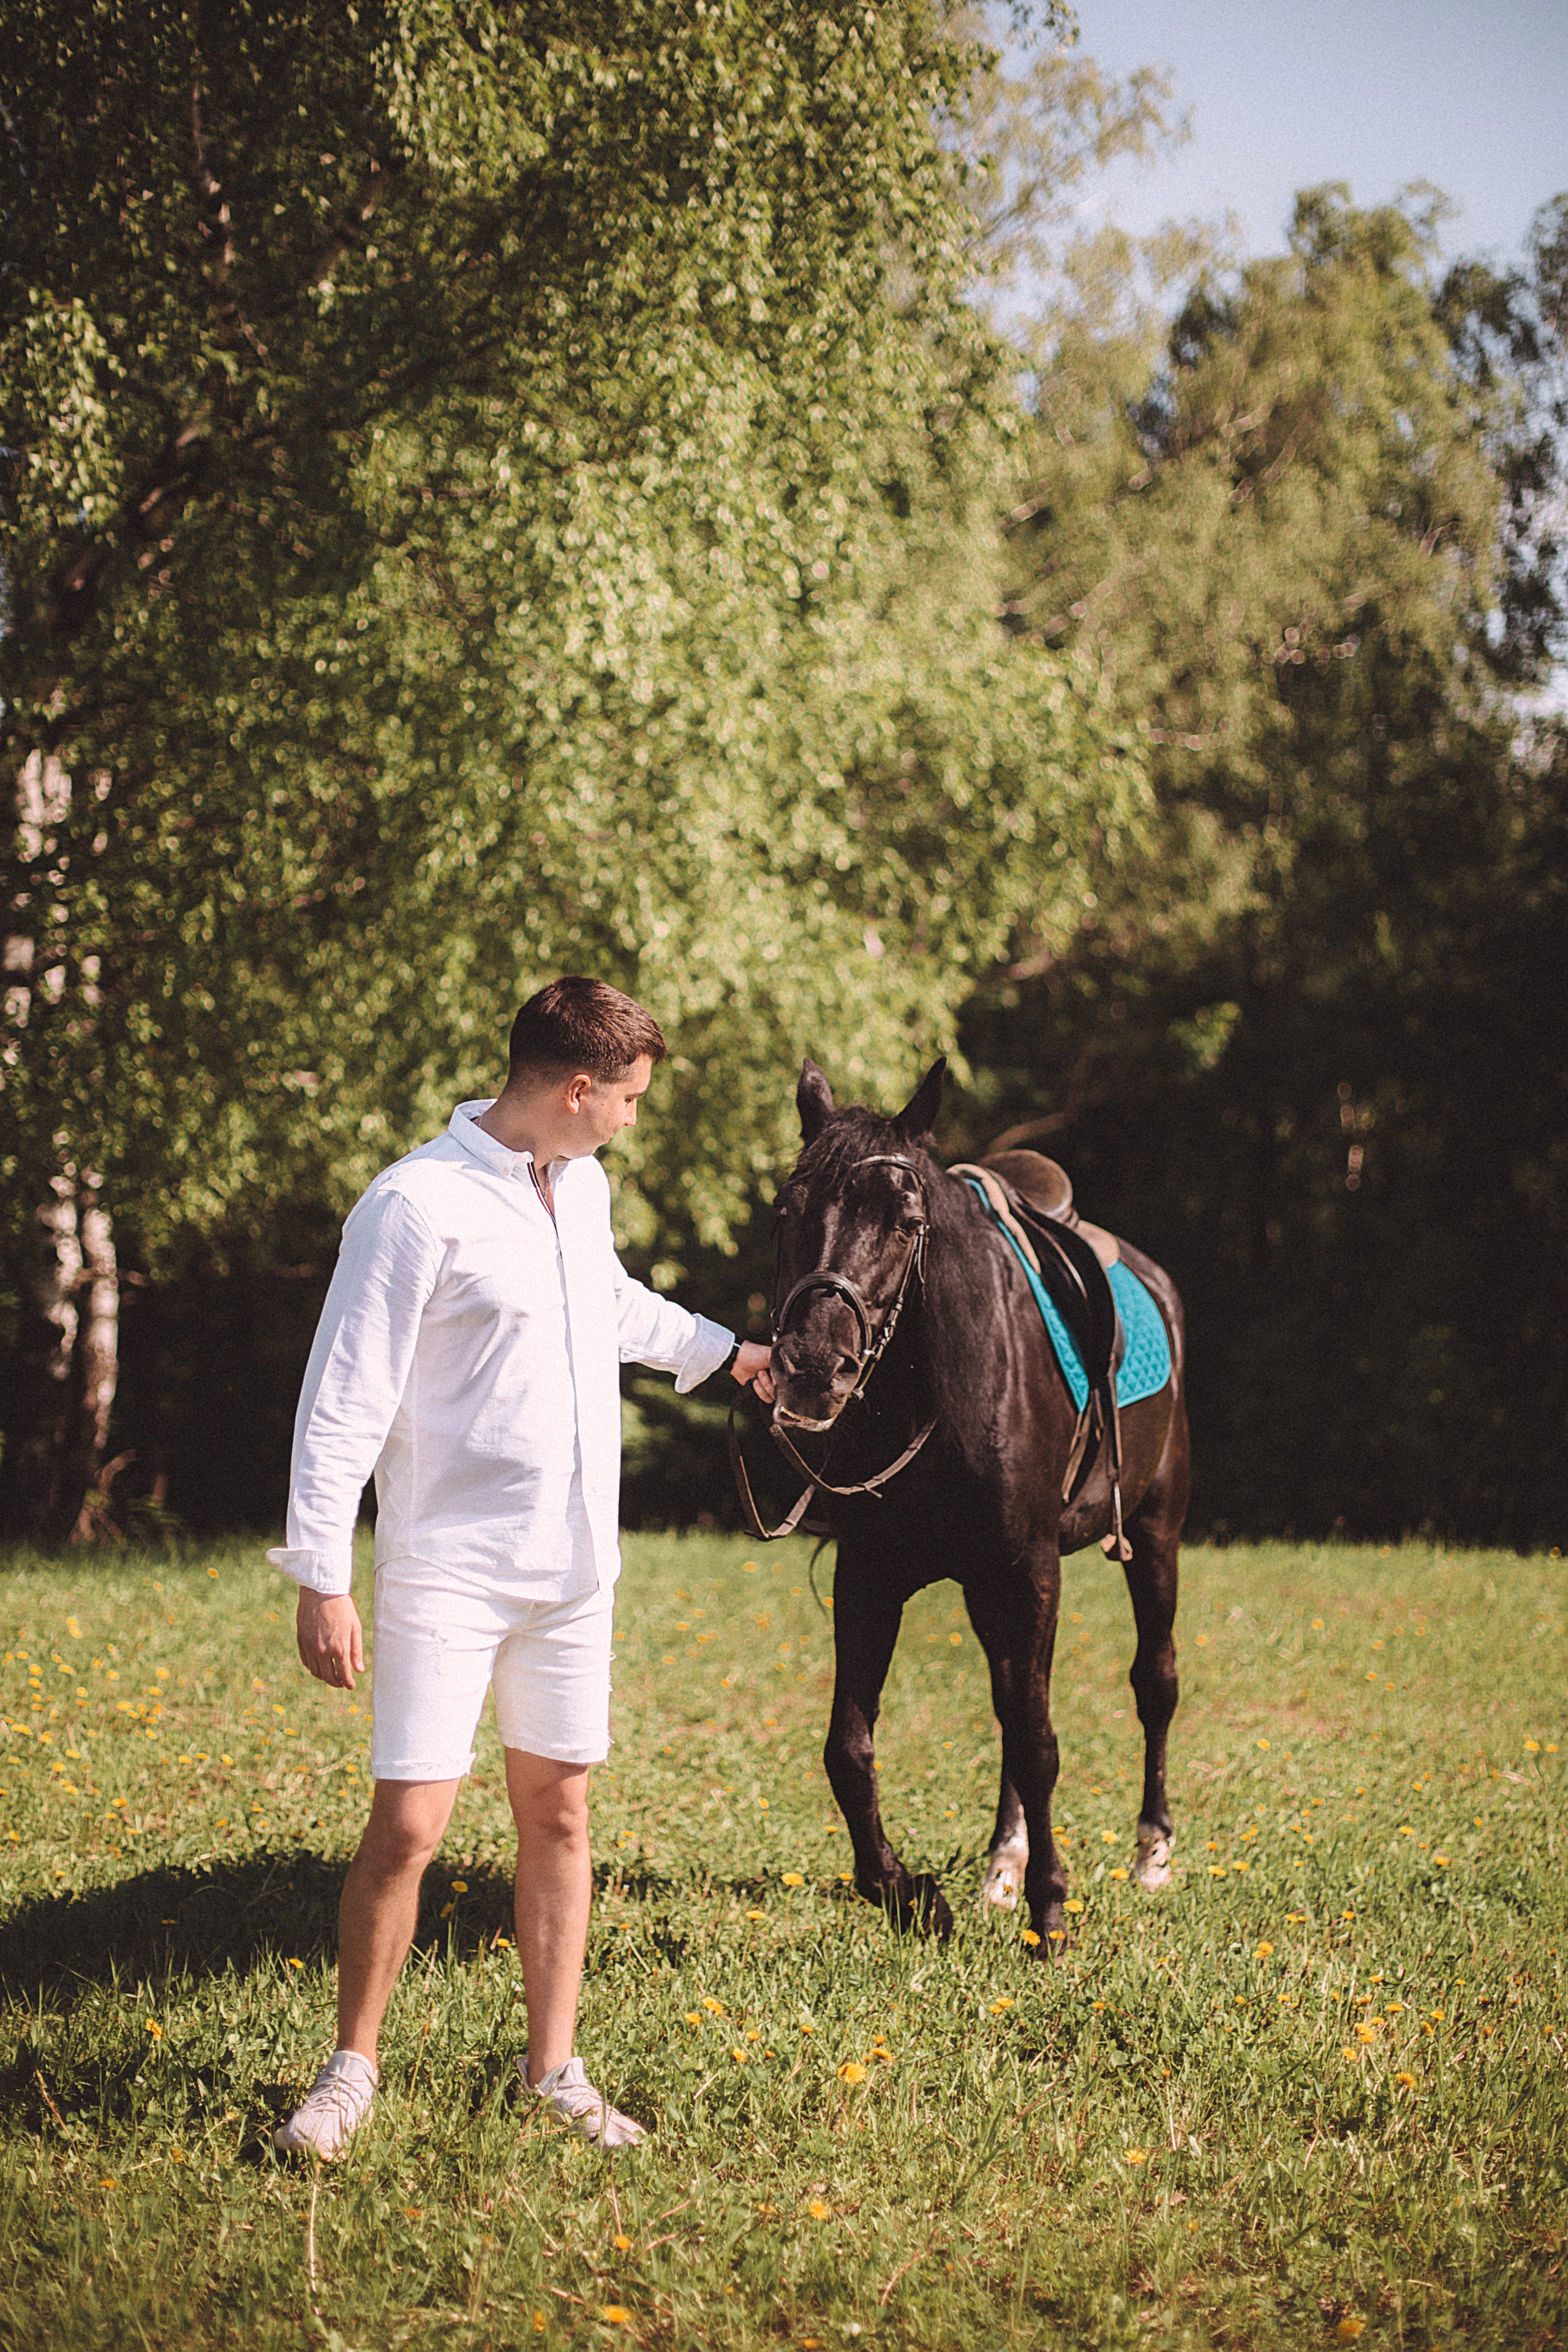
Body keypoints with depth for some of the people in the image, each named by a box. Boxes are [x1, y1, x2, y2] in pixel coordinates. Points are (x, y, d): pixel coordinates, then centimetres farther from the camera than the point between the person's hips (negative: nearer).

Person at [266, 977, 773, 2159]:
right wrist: (323, 1580, -19)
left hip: (574, 1566, 7)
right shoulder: (418, 1205, -16)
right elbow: (346, 1398, -16)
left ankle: (555, 2070, 21)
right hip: (448, 1571, -7)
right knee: (410, 1825, -9)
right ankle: (354, 2068, 10)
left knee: (559, 1811, 11)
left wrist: (727, 1352, 40)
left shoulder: (584, 1185, 9)